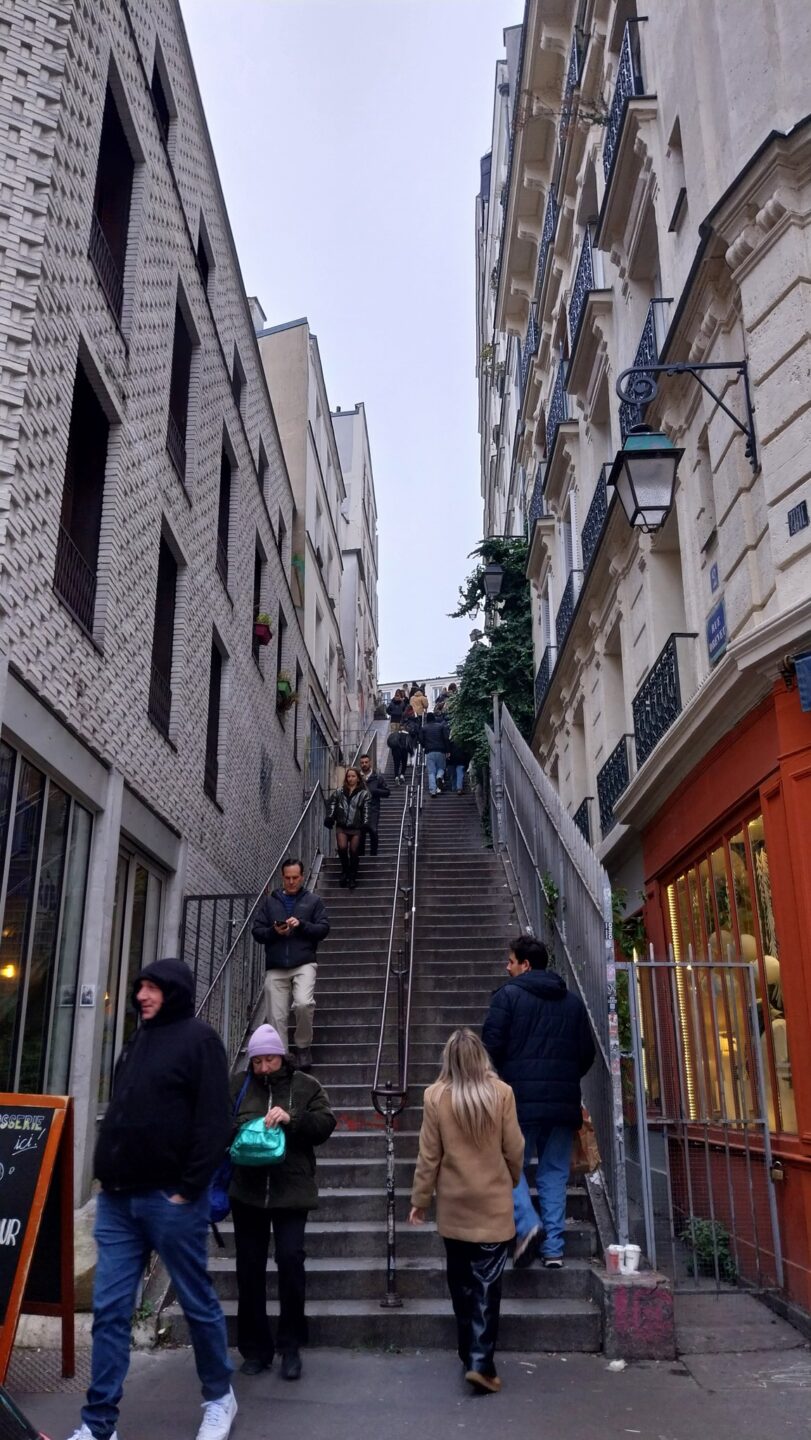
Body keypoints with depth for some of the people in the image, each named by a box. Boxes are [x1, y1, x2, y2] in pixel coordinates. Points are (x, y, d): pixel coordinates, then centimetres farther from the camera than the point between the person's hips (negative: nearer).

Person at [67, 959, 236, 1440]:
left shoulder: (198, 1038, -8)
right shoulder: (140, 1040, 15)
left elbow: (214, 1121, -13)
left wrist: (189, 1188, -16)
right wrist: (107, 1175, 12)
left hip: (170, 1199, -7)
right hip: (118, 1199, 7)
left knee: (198, 1302, 7)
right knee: (110, 1311, 7)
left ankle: (220, 1398, 25)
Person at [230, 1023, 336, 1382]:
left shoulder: (305, 1086, 2)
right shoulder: (238, 1086, 6)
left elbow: (325, 1124, -4)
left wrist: (292, 1119, -19)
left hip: (292, 1191, -2)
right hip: (247, 1191, 2)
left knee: (290, 1260, -7)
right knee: (249, 1268, 9)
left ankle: (290, 1346, 11)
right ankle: (254, 1349, 23)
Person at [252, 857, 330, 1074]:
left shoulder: (313, 901, 12)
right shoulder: (270, 902, 16)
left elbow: (323, 929, 3)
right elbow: (256, 931, 10)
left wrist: (301, 925, -12)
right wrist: (274, 931, -10)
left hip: (304, 964, -2)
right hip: (275, 968, 2)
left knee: (304, 1004, -23)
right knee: (276, 1017, -1)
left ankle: (303, 1046, 1)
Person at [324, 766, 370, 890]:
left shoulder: (363, 794, 1)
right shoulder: (339, 791, 6)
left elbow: (366, 810, -3)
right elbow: (331, 803, 14)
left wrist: (365, 824, -12)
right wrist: (330, 817, 4)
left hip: (356, 828, -1)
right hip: (341, 826, 1)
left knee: (354, 851, 1)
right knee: (342, 847, -17)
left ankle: (352, 877, 17)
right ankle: (345, 870, 9)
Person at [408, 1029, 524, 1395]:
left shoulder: (435, 1096, -10)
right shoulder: (501, 1093, -11)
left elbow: (429, 1155, -5)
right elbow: (514, 1150, -3)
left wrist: (420, 1199, 7)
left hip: (453, 1205, 1)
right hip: (493, 1203, -1)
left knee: (462, 1282, 16)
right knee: (487, 1283, 4)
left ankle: (470, 1354, 28)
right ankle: (480, 1362, -2)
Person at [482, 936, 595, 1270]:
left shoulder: (509, 995, -4)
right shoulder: (573, 1002, 12)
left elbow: (492, 1044, -9)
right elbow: (587, 1054, 13)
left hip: (522, 1100, -4)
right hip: (564, 1102, 5)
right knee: (555, 1173, 11)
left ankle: (527, 1224, -11)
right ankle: (553, 1249, 10)